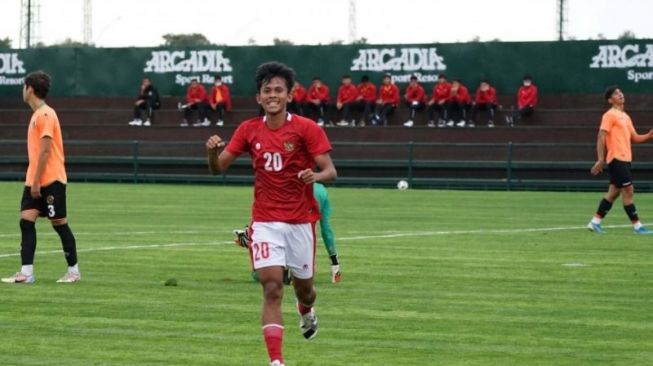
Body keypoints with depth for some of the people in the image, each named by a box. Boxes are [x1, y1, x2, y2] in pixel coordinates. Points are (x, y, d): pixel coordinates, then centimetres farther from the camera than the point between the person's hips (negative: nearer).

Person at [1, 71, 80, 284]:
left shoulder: (45, 115, -14)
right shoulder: (37, 114, 15)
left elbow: (45, 151, -19)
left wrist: (37, 181, -19)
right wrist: (33, 180, 17)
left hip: (51, 180, -9)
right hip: (35, 181, 9)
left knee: (59, 223, 0)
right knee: (26, 221, -2)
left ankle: (74, 271, 11)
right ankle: (26, 273, -7)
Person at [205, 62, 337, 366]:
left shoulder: (306, 129, -8)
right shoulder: (249, 130, 1)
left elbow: (330, 171, -11)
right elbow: (219, 168, 5)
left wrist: (315, 176, -34)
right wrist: (213, 151, -17)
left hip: (301, 220, -1)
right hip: (265, 221, 1)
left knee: (303, 287, 13)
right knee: (272, 287, -14)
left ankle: (306, 312, 52)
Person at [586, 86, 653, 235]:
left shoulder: (625, 117, 18)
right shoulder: (610, 115, -8)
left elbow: (634, 137, 20)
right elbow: (601, 137, -14)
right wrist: (600, 159, -21)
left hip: (624, 159, 9)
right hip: (616, 158, -9)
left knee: (614, 192, 10)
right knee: (628, 190, -9)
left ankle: (595, 222, 15)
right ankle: (637, 226, -7)